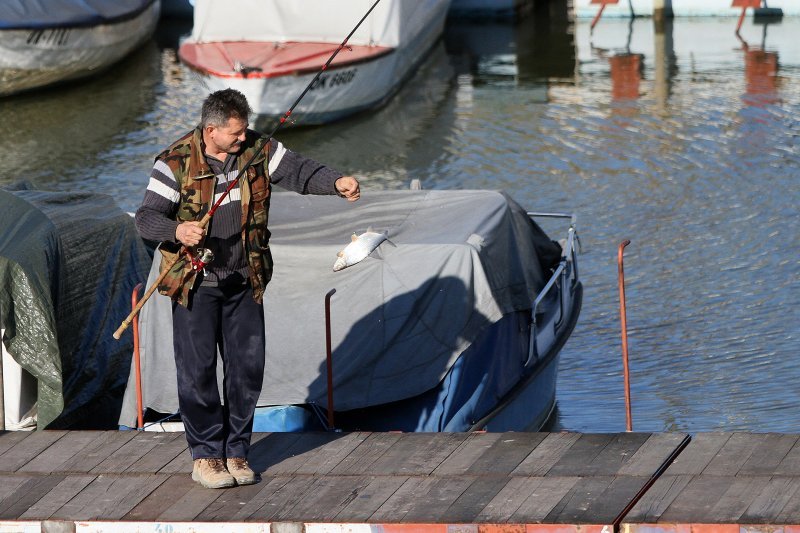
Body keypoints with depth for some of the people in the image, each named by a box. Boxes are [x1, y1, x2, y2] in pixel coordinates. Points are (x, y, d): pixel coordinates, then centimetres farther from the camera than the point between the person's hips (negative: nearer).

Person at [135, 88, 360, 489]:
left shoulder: (258, 151, -1)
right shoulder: (175, 163, -12)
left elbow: (298, 171, -6)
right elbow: (146, 218, -15)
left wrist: (335, 182, -26)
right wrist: (177, 230, -36)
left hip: (245, 282, 4)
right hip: (194, 285, -4)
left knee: (247, 366, 7)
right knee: (198, 369, -1)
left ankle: (236, 451, 20)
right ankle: (205, 456, 11)